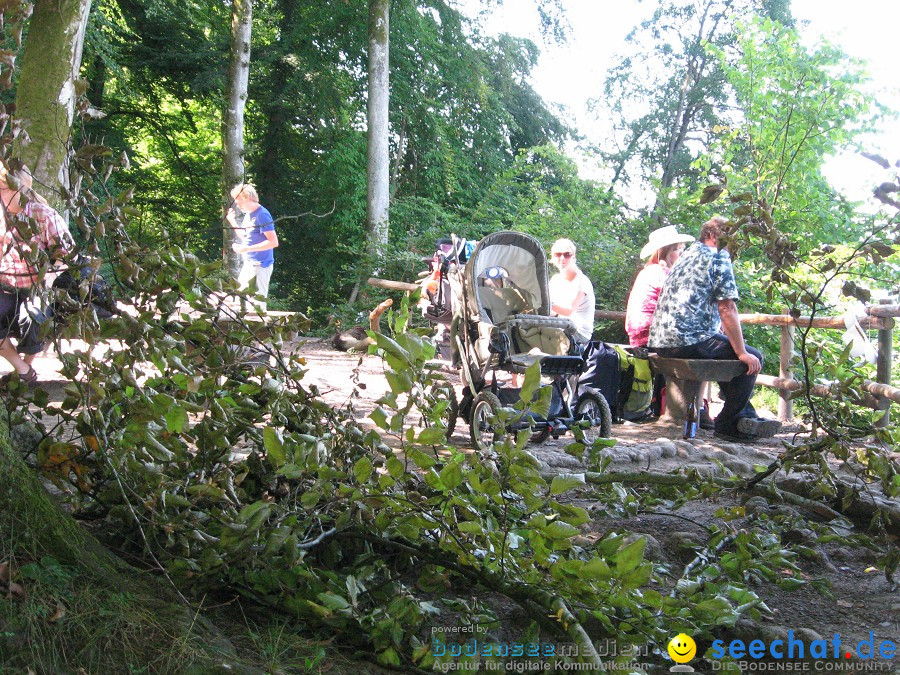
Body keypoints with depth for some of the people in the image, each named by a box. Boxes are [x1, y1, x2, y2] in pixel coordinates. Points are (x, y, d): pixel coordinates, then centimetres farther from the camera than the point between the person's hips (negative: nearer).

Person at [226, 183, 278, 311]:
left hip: (260, 266, -10)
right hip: (248, 263, 10)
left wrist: (247, 248, -24)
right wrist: (232, 221, 10)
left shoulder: (262, 215, -17)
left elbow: (273, 242, -24)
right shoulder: (248, 214, 11)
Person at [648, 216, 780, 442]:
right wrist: (742, 353, -6)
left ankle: (746, 417, 29)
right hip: (689, 341, -10)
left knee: (729, 352, 30)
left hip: (660, 343, 10)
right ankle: (727, 425, 6)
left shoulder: (687, 256, 24)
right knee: (752, 359, 2)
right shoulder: (719, 258, -3)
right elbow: (727, 309, -10)